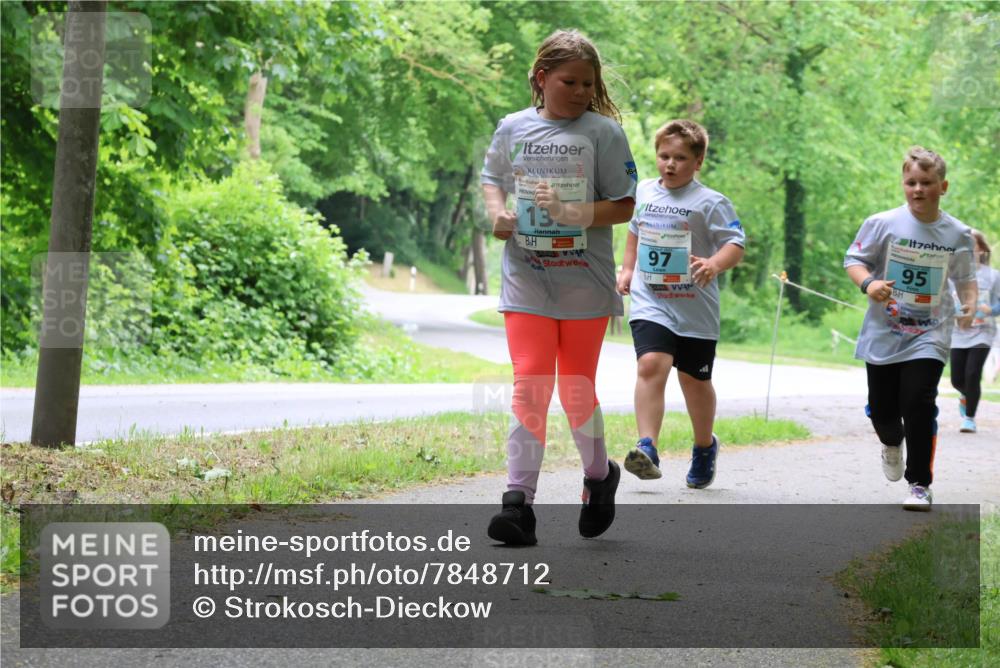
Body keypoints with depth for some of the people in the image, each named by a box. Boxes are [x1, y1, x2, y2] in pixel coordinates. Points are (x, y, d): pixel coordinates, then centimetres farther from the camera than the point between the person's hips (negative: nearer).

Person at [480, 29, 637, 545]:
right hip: (526, 280, 1)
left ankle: (599, 476, 32)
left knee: (576, 391, 6)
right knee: (529, 387, -8)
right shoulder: (513, 128, 7)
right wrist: (497, 214, 1)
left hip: (585, 283, -1)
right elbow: (492, 179, 22)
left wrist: (574, 214, -19)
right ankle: (518, 502, -10)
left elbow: (624, 206, -3)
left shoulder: (603, 131, -1)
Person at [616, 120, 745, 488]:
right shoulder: (643, 192, 8)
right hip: (650, 302, 2)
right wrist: (627, 270, 20)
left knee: (694, 379, 12)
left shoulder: (710, 202, -8)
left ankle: (705, 447, 36)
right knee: (651, 364, -21)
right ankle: (647, 449, -27)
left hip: (694, 308, -2)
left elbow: (735, 245, -14)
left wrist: (714, 264, -33)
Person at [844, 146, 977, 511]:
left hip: (929, 335, -1)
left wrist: (969, 303, -8)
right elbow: (854, 258, 0)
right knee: (881, 408, 10)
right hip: (883, 333, 1)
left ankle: (920, 484, -2)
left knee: (918, 403, -15)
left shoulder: (958, 234, -1)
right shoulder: (882, 224, -7)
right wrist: (868, 283, -19)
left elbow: (964, 278, 12)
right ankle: (892, 442, 47)